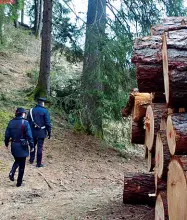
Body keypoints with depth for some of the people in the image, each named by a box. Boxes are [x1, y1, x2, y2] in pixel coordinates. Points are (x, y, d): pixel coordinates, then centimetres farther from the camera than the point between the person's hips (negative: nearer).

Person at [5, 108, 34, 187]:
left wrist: (6, 143, 21)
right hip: (22, 146, -5)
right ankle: (19, 182, 14)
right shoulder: (25, 123, -14)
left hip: (14, 145, 5)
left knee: (17, 161, 26)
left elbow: (7, 134, 6)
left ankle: (12, 173, 3)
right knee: (21, 165, 8)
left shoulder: (11, 122, 1)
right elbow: (29, 136, -15)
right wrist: (32, 146, -7)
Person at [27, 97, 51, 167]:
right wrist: (49, 132, -3)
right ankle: (39, 163, 8)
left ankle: (31, 160, 33)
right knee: (40, 147, 2)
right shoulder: (45, 111, -10)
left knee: (33, 145, 21)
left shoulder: (31, 110, 2)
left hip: (32, 132, 4)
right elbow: (48, 123, -11)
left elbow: (28, 121, 7)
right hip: (41, 132, -4)